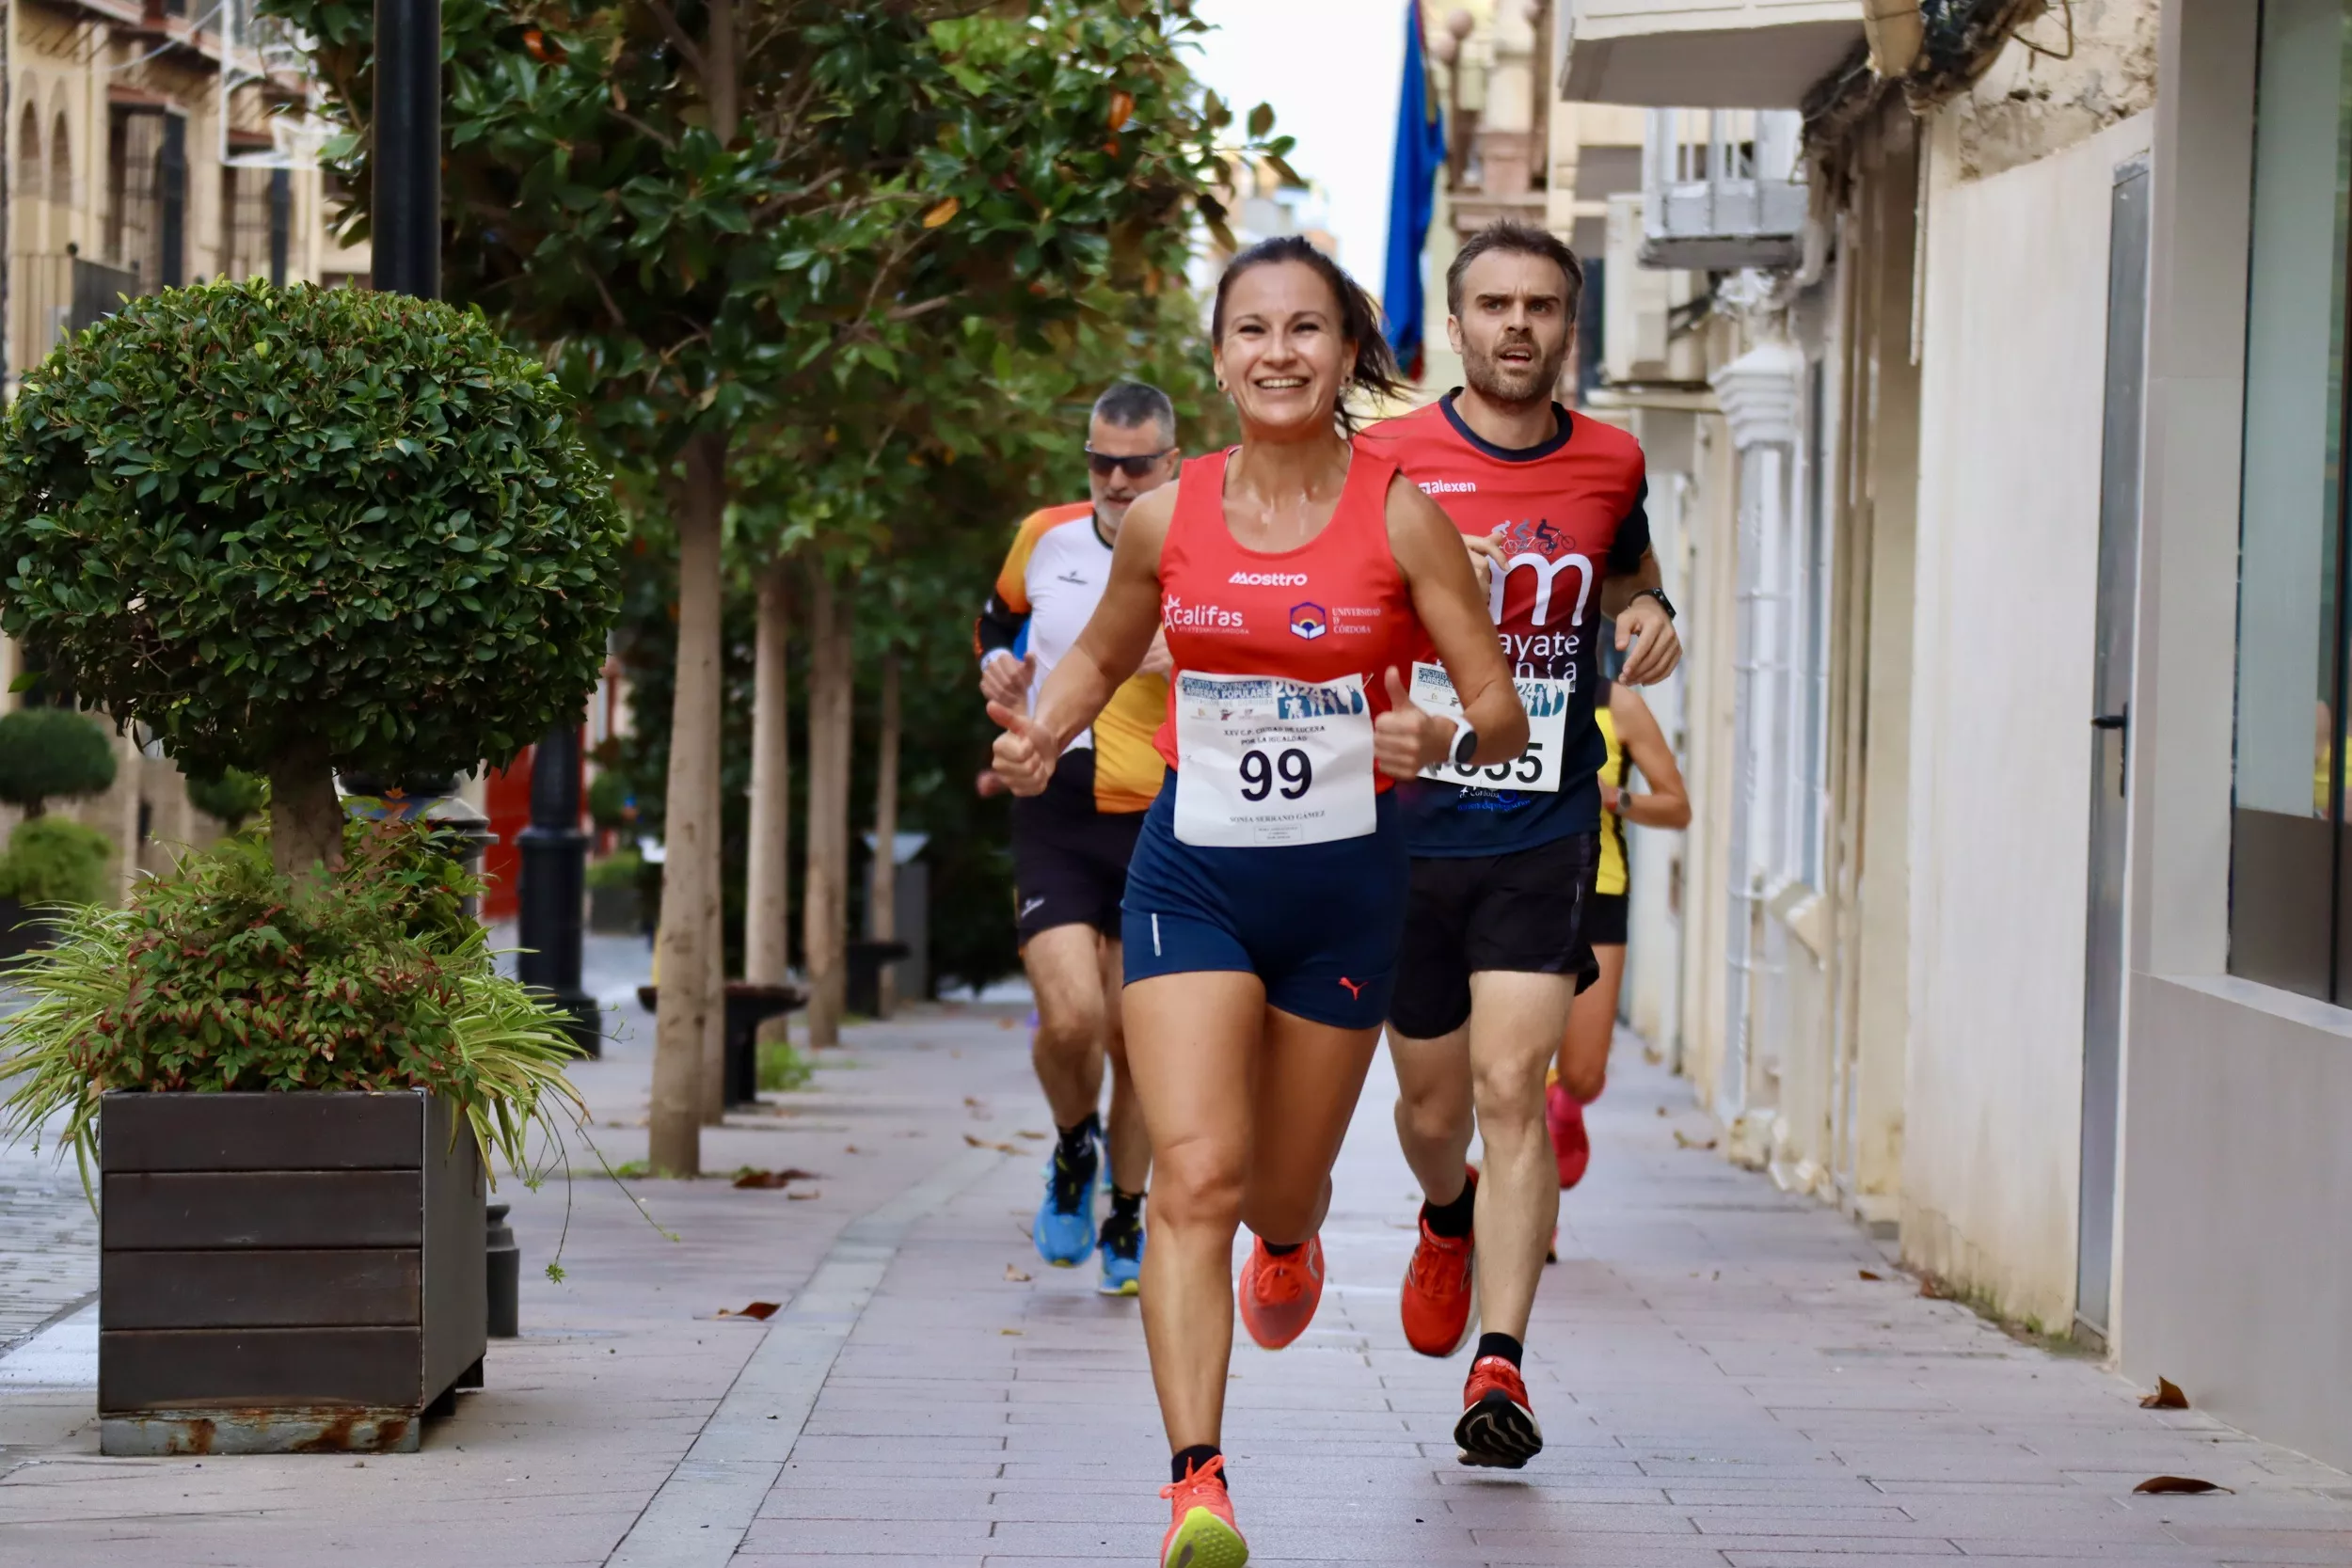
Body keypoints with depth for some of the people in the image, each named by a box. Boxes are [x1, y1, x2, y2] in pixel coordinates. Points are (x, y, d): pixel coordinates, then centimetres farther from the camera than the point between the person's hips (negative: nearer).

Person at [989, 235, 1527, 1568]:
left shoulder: (1402, 517, -7)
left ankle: (1293, 1241, 54)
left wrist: (1447, 737, -27)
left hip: (1347, 874, 0)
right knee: (1195, 1172, -16)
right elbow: (1103, 658, 18)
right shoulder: (1166, 519, -1)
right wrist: (1044, 731, -3)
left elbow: (1504, 712, -4)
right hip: (1193, 868, 0)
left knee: (1282, 1185, 14)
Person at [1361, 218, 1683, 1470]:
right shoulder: (1387, 461, -4)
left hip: (1544, 834, 0)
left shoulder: (1610, 465, 4)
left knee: (1511, 1089, -14)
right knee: (1433, 1102, 12)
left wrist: (1648, 613, 0)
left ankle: (1499, 1367, -14)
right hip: (1408, 826, 0)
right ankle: (1449, 1220, 48)